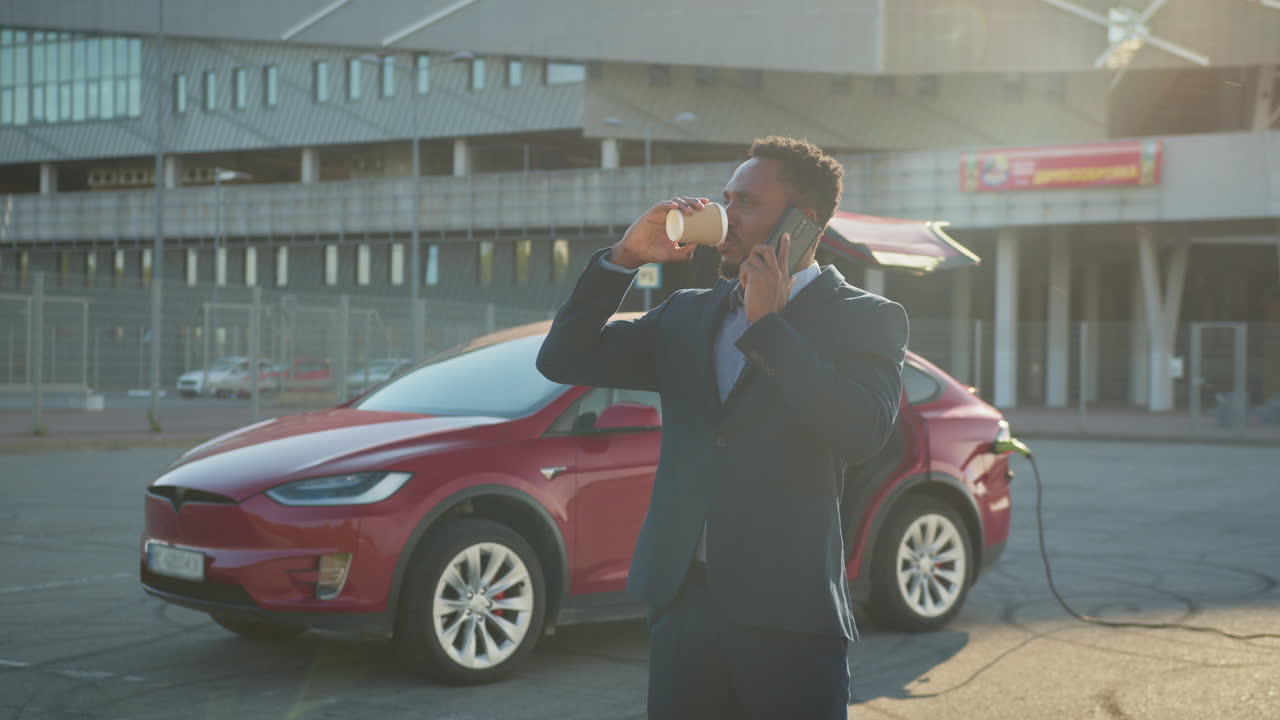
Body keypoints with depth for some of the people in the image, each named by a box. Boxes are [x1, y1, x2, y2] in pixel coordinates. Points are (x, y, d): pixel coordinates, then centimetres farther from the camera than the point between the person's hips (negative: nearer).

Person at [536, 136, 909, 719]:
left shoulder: (866, 319, 0)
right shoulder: (687, 314, 14)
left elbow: (863, 430, -18)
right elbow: (562, 361, 11)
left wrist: (767, 323, -13)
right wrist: (626, 256, 0)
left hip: (788, 618, -4)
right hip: (683, 604, 5)